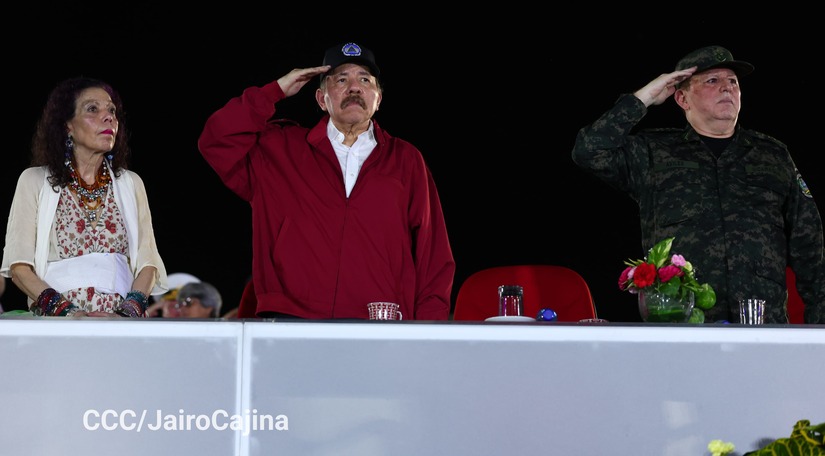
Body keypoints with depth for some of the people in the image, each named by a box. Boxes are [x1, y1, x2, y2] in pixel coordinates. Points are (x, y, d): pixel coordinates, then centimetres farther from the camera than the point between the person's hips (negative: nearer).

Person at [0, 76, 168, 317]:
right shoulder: (34, 181, 10)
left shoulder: (131, 183, 16)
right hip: (58, 325, -2)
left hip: (120, 321, 2)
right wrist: (69, 313, -12)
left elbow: (147, 262, 9)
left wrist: (129, 312, -9)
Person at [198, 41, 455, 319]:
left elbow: (433, 255, 11)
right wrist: (276, 91, 8)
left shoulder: (406, 161, 15)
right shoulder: (280, 149, 16)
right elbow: (216, 140, 5)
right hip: (290, 318, 0)